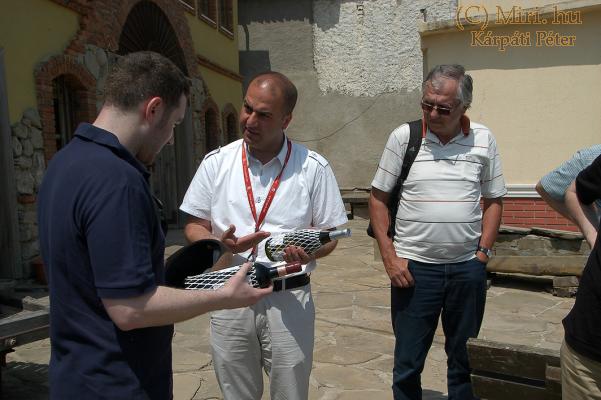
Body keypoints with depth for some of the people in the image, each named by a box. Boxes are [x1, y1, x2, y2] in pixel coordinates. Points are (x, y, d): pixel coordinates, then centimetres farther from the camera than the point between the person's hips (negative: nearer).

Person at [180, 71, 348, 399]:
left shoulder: (314, 167, -3)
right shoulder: (216, 162, 1)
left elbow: (329, 234, 2)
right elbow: (194, 227, 6)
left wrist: (309, 251, -20)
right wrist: (220, 244, -16)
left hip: (289, 299, -1)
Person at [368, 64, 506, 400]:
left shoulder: (483, 140, 1)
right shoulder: (403, 137, -5)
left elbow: (494, 200, 9)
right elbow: (378, 197, -1)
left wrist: (483, 252, 0)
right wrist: (389, 257, -6)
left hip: (468, 267, 2)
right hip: (413, 266, -1)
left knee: (465, 359, 16)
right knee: (408, 361, 9)